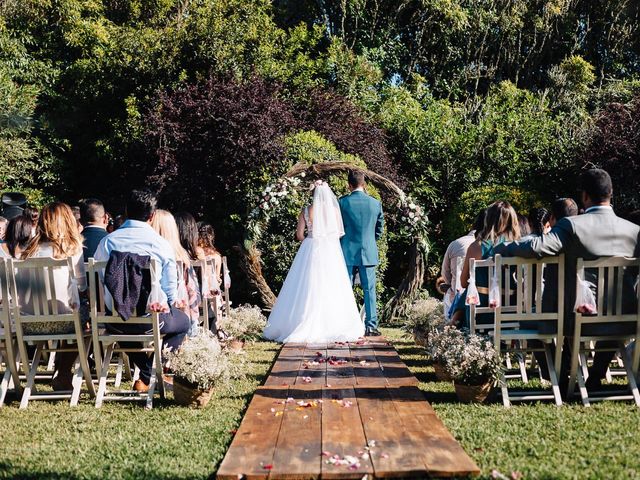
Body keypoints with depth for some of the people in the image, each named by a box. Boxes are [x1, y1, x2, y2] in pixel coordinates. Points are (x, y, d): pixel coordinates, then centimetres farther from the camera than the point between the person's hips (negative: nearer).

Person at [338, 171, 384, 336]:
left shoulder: (342, 202, -6)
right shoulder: (376, 203, 1)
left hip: (347, 253, -1)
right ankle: (371, 326, 7)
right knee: (369, 290, 6)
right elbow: (379, 230, 10)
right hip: (368, 253, 1)